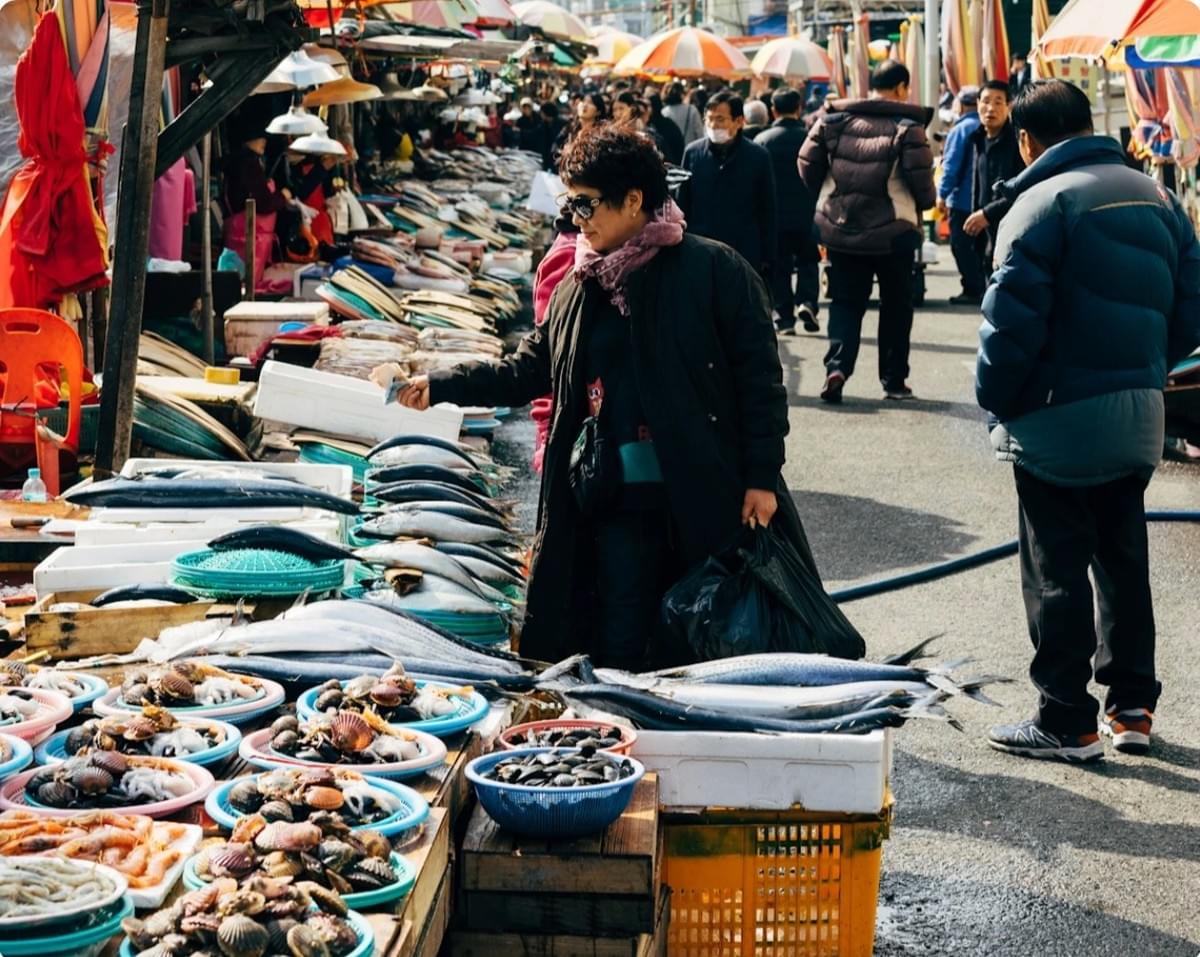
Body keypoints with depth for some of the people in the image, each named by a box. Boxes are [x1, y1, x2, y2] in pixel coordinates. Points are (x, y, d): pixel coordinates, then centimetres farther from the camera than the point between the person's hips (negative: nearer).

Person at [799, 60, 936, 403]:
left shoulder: (833, 120, 1)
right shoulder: (907, 126, -10)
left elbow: (808, 163, 3)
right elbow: (921, 178, -14)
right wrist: (926, 201, 8)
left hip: (840, 229, 3)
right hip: (893, 230, -3)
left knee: (845, 301, 11)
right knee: (895, 306, 13)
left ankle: (837, 365, -10)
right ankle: (894, 380, 17)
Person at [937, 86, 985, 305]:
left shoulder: (960, 130, -12)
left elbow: (951, 165, -15)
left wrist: (942, 194, -12)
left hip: (963, 200, -7)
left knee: (962, 246, -1)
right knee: (979, 245, 15)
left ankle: (973, 290, -4)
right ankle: (981, 286, 17)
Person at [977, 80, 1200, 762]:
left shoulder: (1042, 201, -13)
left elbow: (1013, 320, -18)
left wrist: (994, 397, -5)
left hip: (1060, 422, -7)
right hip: (1139, 416, 7)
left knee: (1058, 571, 2)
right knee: (1124, 560, 17)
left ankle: (1067, 723, 7)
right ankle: (1133, 706, 24)